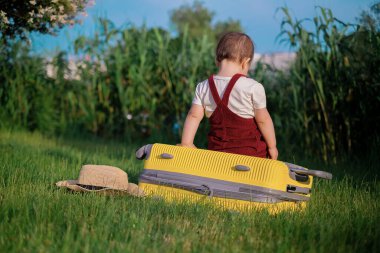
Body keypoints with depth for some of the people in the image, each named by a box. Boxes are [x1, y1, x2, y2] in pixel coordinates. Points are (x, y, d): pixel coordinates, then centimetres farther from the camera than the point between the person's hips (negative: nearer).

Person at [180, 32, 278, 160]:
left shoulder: (203, 88, -2)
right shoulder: (253, 87, -13)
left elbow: (193, 116, -4)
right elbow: (263, 120, -7)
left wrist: (186, 143, 0)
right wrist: (272, 146, 4)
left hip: (217, 151, 3)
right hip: (251, 151, -3)